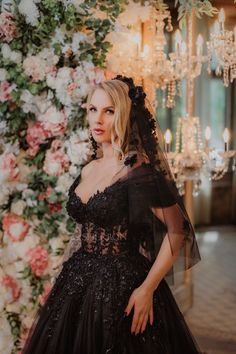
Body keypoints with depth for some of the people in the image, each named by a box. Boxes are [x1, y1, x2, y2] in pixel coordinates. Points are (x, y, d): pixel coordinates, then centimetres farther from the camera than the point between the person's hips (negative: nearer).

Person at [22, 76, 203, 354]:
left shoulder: (140, 170, -13)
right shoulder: (88, 171, 8)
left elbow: (177, 230, -14)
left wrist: (147, 288, -17)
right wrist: (68, 280, 14)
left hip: (124, 289, -7)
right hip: (78, 285, 7)